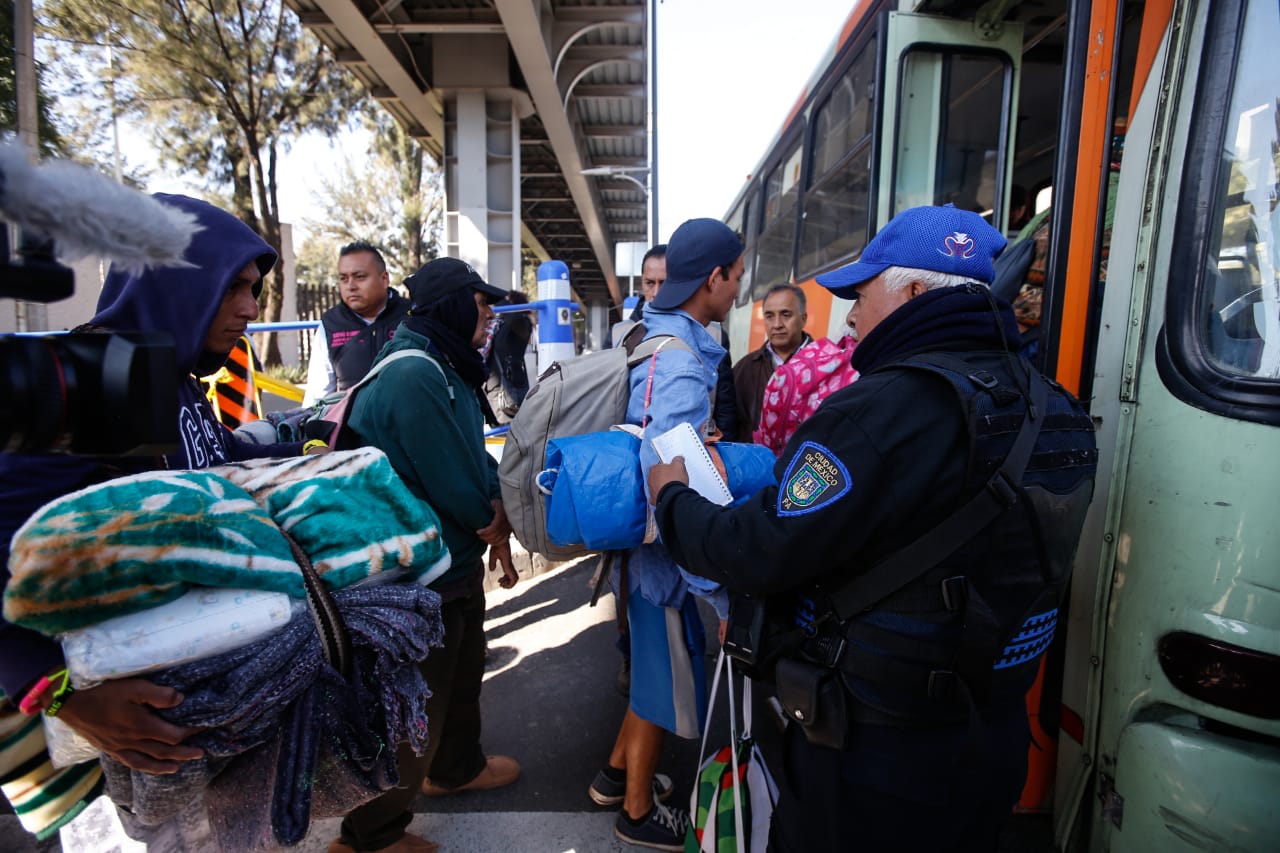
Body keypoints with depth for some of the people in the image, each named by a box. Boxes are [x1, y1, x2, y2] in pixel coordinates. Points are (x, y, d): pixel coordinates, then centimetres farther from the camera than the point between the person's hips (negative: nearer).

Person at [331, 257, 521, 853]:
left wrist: (494, 504, -9)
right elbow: (450, 480, -27)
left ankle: (456, 769, 52)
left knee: (463, 672, 28)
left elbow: (474, 451, 9)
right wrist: (493, 523, -7)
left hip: (455, 560, 10)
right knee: (417, 706, 8)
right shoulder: (414, 377, -28)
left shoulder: (443, 368, 6)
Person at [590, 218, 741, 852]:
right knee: (666, 678, 11)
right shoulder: (681, 363, -26)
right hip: (666, 549, -9)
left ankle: (617, 773, 45)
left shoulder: (654, 338, 4)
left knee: (657, 667, 25)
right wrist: (717, 586, -30)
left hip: (645, 539, 9)